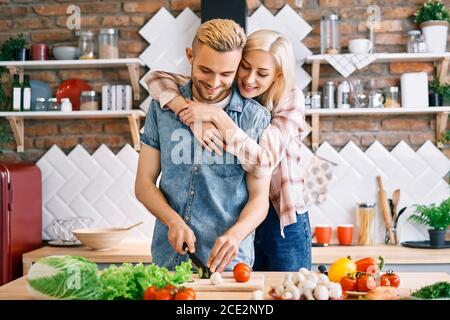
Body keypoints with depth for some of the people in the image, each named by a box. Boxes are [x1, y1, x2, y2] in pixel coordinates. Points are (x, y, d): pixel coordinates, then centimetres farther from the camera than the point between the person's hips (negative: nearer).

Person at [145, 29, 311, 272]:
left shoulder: (290, 100, -12)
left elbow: (264, 163, -25)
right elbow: (156, 78, -11)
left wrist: (216, 116, -29)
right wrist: (193, 119, -26)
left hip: (283, 222, -2)